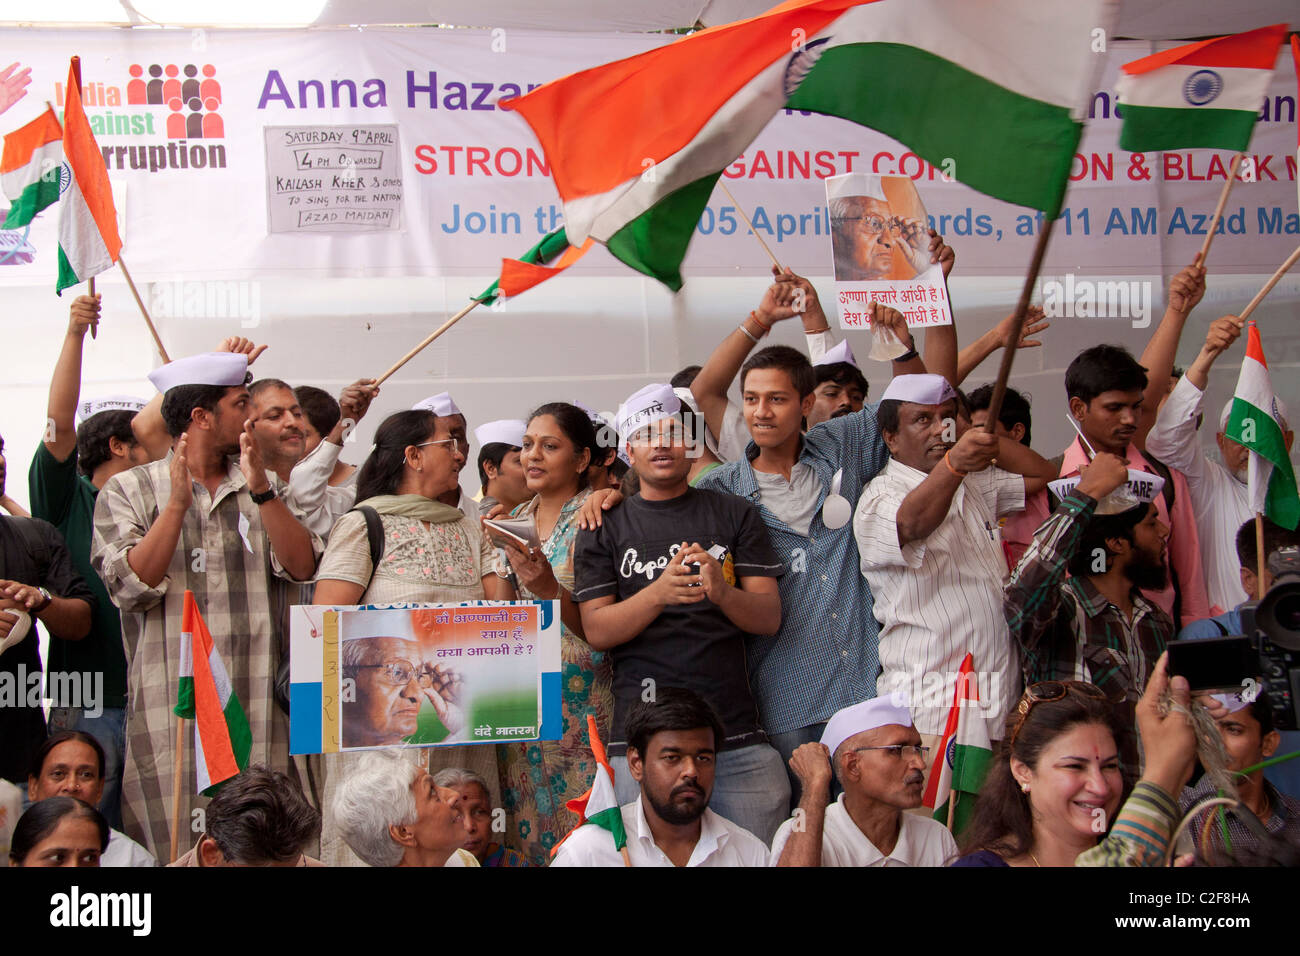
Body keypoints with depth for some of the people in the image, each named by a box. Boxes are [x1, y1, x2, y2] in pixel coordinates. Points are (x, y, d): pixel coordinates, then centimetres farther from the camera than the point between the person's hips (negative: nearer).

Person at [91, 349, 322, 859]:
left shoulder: (266, 486, 15)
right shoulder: (128, 490, 5)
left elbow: (302, 566, 0)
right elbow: (131, 587, -9)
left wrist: (260, 491, -10)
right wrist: (178, 503, -14)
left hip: (257, 703, 3)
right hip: (171, 708, -3)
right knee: (178, 846, -3)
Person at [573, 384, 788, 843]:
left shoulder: (735, 515, 11)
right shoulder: (604, 528, 10)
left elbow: (769, 617, 4)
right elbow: (597, 631, 0)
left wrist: (722, 592, -18)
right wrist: (658, 593, -18)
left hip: (738, 738, 1)